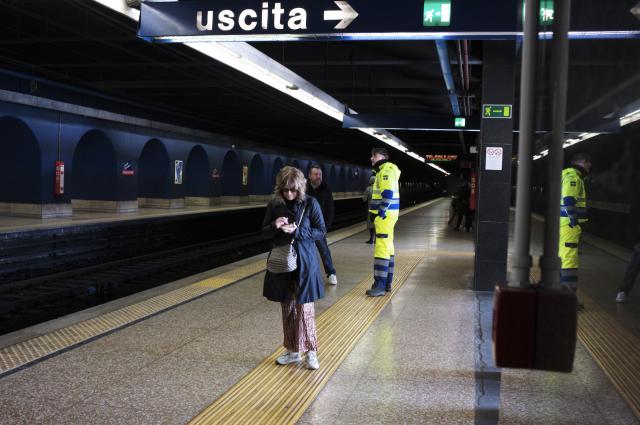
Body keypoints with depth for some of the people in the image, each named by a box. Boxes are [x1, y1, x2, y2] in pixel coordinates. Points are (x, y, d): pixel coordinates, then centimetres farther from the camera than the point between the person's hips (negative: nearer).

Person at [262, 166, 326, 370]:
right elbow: (265, 231, 8)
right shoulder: (274, 205, 0)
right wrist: (275, 226, -15)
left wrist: (297, 231, -20)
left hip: (304, 263, -3)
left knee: (304, 308, -2)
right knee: (287, 308, 10)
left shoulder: (310, 204, -8)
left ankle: (311, 351, 10)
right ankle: (293, 350, 22)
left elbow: (321, 231, -6)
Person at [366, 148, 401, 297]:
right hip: (386, 214, 11)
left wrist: (381, 213, -21)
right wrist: (375, 212, 17)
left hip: (385, 215, -11)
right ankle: (386, 283, 19)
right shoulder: (383, 171, 20)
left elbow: (388, 194, -23)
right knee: (388, 248, 13)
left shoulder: (386, 170, -13)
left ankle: (380, 286, -10)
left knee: (381, 250, -11)